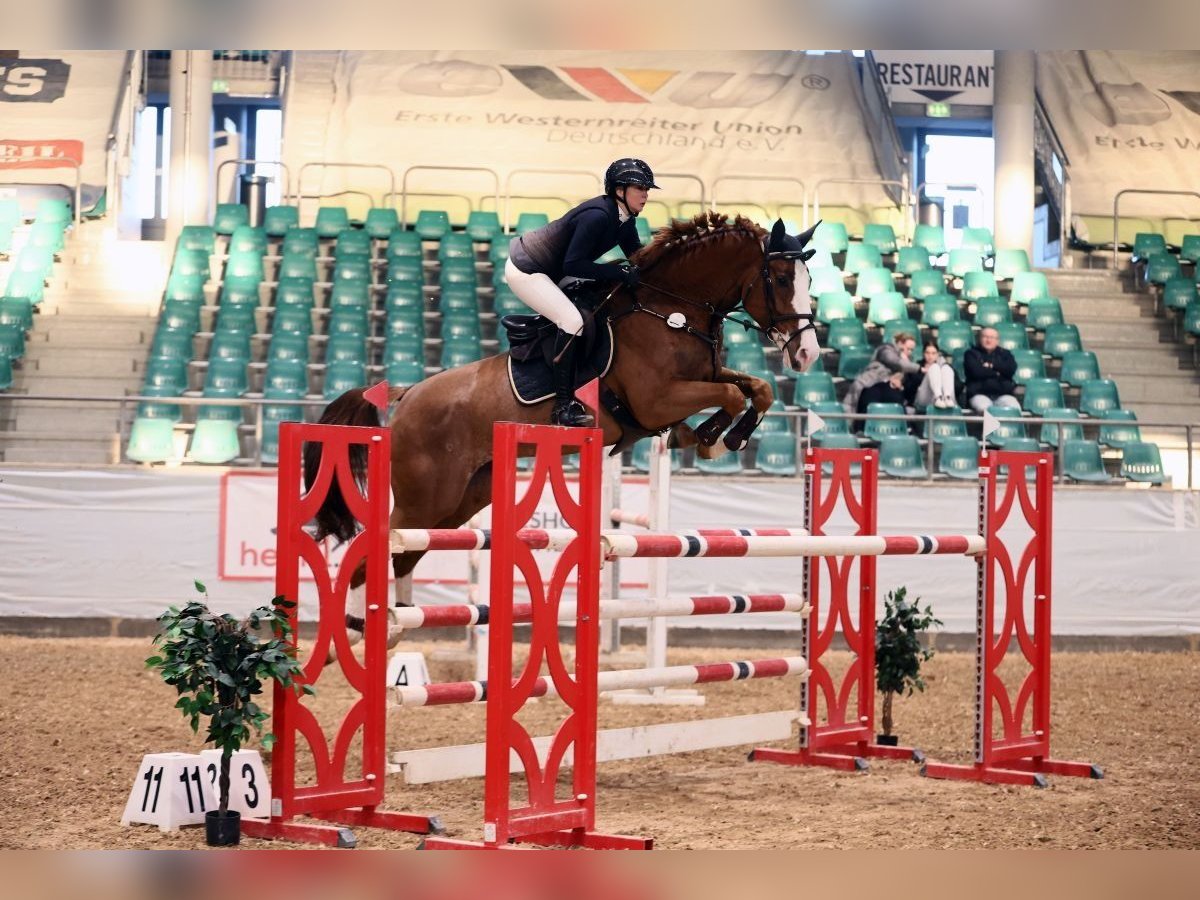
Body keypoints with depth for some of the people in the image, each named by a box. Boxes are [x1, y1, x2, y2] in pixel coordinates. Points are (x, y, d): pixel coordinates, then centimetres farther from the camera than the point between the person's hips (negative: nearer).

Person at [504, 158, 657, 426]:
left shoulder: (624, 219, 0)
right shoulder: (598, 216, -28)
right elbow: (572, 265, -29)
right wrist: (621, 272, -30)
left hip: (552, 271, 11)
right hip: (525, 271, -11)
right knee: (572, 321, -24)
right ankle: (563, 405, -22)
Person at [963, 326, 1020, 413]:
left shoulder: (1004, 354, 22)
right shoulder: (972, 353, 14)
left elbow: (1011, 370, 2)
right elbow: (976, 372, -5)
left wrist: (992, 365, -2)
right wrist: (996, 373, 3)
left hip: (1003, 394, 2)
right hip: (979, 393, -2)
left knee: (1015, 409, -30)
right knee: (984, 408, -38)